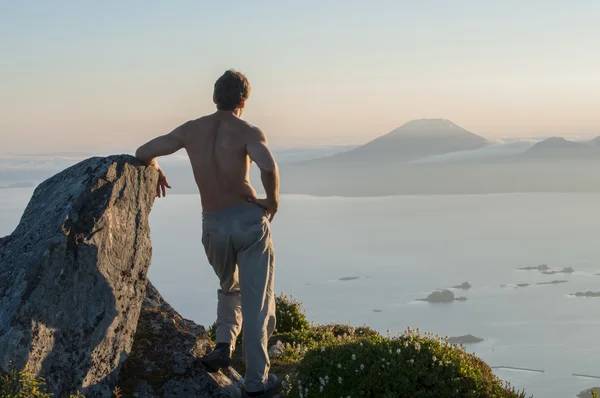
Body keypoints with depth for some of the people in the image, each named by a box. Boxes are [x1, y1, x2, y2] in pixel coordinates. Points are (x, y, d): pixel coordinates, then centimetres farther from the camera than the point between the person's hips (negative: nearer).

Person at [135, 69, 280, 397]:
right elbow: (268, 167, -26)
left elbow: (143, 153, 13)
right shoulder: (248, 132, -6)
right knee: (256, 302, 6)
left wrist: (156, 170, 33)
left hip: (213, 226, 4)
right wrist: (273, 201, -9)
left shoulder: (190, 130, 6)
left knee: (230, 288, 29)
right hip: (248, 219, -4)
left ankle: (224, 346, 7)